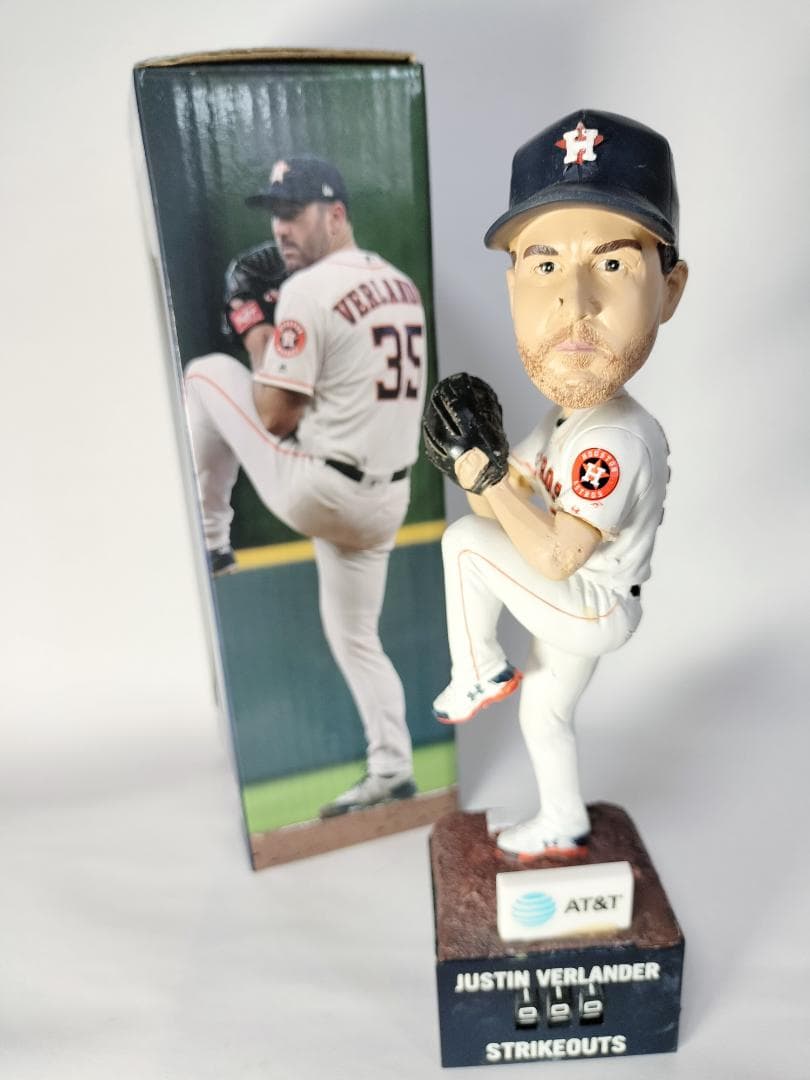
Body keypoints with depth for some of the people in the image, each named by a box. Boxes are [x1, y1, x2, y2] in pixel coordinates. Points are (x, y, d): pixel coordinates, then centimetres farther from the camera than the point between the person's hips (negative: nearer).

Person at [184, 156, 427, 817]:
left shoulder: (307, 290, -14)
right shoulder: (402, 285, 12)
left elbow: (276, 417, -14)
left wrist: (259, 344, 4)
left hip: (317, 491, -8)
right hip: (386, 500, 8)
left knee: (207, 372, 8)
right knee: (356, 637, 22)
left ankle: (208, 536, 19)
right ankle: (391, 771, 25)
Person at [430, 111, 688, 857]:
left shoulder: (614, 441, -30)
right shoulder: (565, 421, -2)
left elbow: (556, 556, -32)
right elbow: (520, 497, 4)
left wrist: (488, 480, -27)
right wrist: (476, 462, -14)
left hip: (586, 608, -8)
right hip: (578, 606, 8)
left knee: (465, 543, -16)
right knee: (545, 717, 24)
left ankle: (480, 672, 3)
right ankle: (563, 828, 46)